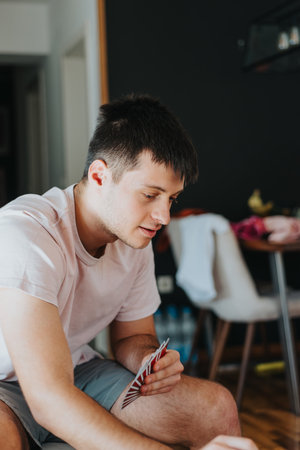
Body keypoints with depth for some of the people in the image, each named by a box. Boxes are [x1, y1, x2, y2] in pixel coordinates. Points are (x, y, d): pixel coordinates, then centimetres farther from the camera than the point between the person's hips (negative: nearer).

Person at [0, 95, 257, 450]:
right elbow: (49, 399, -38)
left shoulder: (135, 240, -5)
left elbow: (131, 337, 10)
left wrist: (148, 359, -15)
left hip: (75, 370, 6)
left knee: (216, 407, -10)